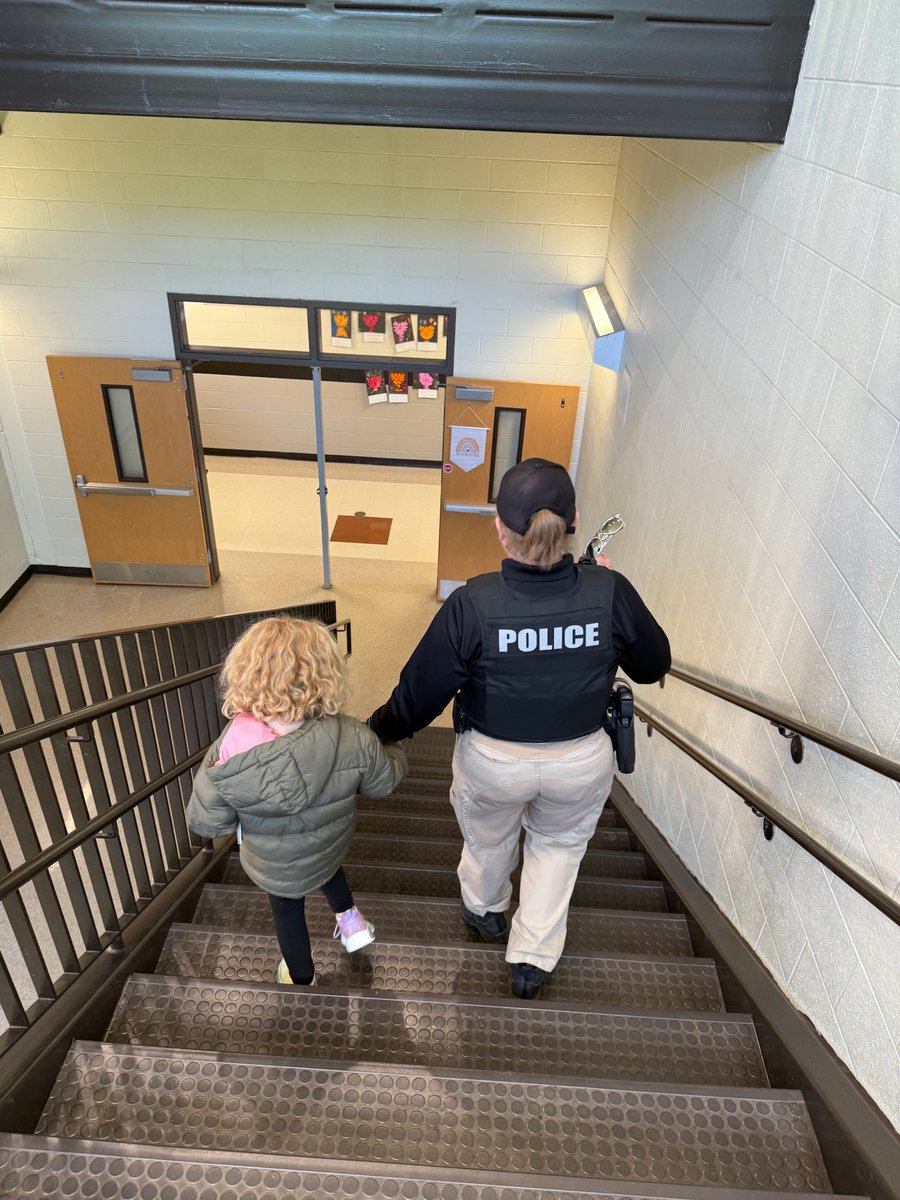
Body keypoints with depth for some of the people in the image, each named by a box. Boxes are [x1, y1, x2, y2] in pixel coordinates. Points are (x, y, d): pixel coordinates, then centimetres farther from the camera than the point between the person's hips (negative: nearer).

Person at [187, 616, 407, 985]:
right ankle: (349, 917, 46)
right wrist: (395, 754, 10)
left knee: (287, 909, 30)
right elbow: (384, 780, -12)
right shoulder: (353, 740, -34)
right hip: (331, 849, 1)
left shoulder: (230, 752, -36)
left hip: (274, 868, -1)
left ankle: (300, 977, 54)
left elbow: (205, 822, -20)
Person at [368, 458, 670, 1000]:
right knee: (560, 843, 32)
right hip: (582, 761, 1)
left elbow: (421, 691, -17)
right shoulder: (609, 592, -22)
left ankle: (485, 910, 62)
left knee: (488, 837, 32)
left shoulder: (473, 604, -27)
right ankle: (533, 960, 42)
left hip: (492, 761, -1)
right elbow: (653, 665, -4)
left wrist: (381, 730, 3)